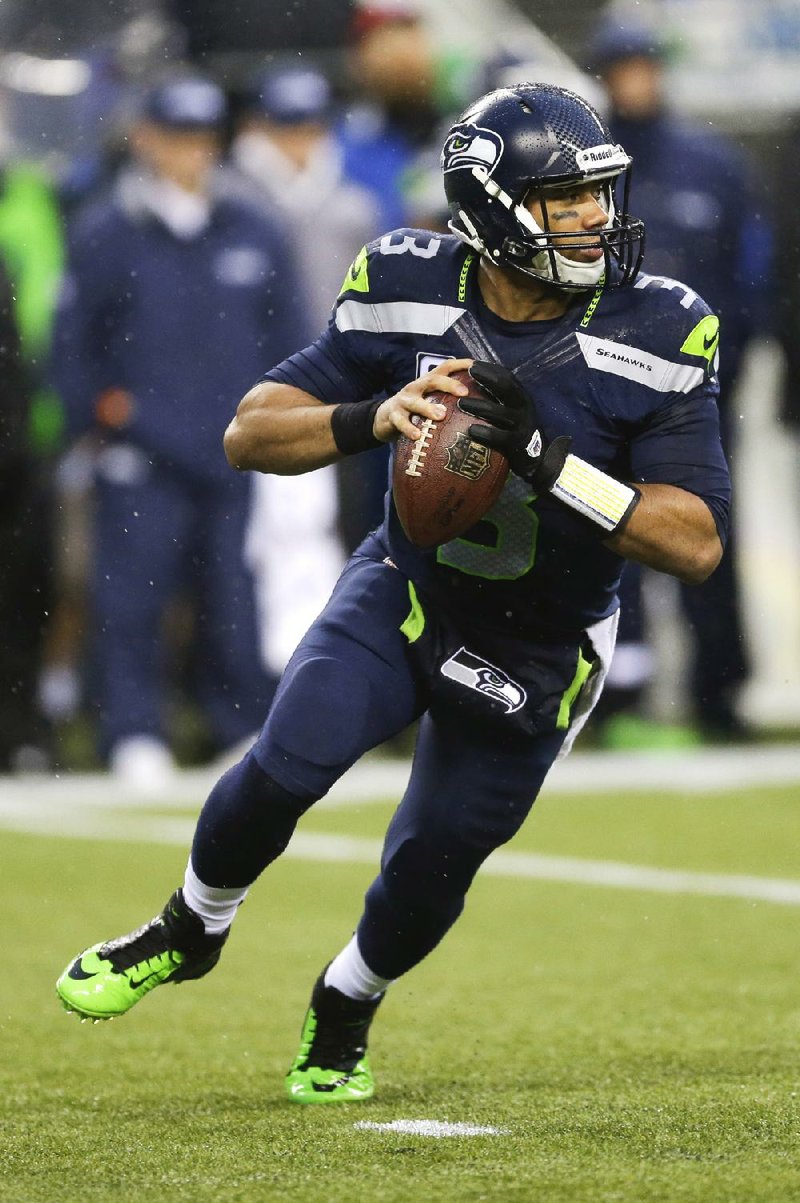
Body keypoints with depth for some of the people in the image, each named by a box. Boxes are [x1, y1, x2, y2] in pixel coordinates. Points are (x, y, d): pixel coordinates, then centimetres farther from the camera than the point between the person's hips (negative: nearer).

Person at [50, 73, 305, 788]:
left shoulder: (255, 238, 10)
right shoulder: (104, 235, 1)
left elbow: (289, 343, 15)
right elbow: (71, 340, 5)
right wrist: (99, 413, -2)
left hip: (237, 455, 2)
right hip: (139, 458, -2)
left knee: (239, 596, 2)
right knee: (132, 598, -7)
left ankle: (248, 730, 12)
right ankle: (135, 735, 0)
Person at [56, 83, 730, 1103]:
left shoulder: (655, 339, -22)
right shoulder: (410, 291, -16)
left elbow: (697, 543, -26)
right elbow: (250, 434, -14)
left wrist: (546, 459, -37)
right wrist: (373, 421, -35)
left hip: (538, 654, 0)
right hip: (404, 592, 0)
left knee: (433, 862, 5)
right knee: (286, 767, -19)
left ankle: (345, 1008, 39)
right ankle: (191, 931, 12)